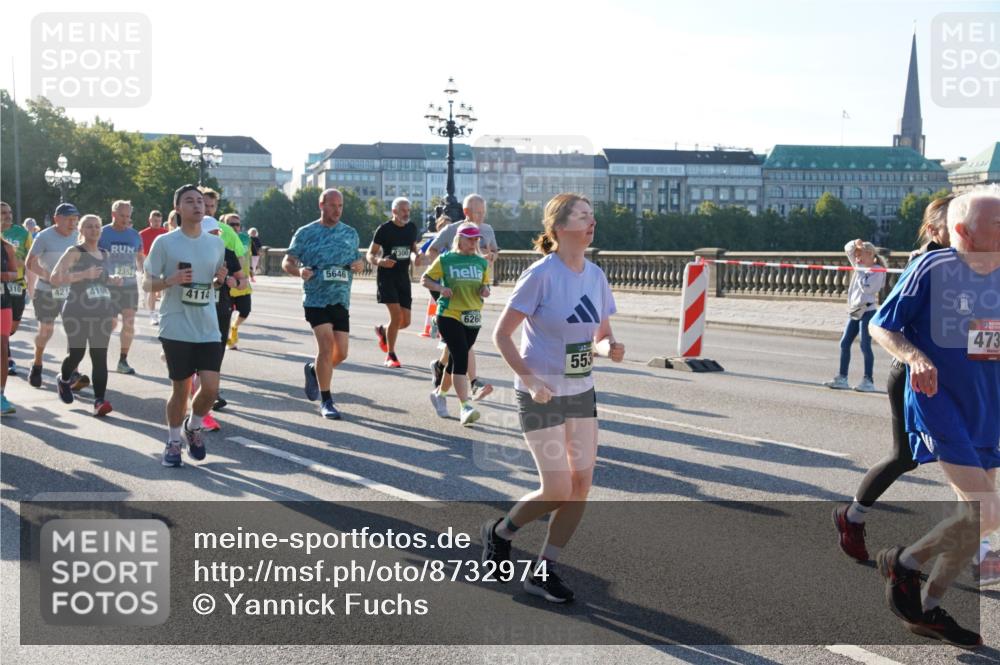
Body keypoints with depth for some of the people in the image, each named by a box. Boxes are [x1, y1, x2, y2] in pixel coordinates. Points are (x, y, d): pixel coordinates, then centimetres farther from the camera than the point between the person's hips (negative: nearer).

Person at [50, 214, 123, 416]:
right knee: (76, 353, -2)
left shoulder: (106, 255, 12)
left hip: (102, 313, 5)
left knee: (100, 357, -3)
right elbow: (55, 279, -17)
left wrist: (116, 280, 7)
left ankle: (99, 401, -6)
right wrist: (84, 274, -25)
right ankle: (63, 380, 32)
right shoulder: (75, 252, -7)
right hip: (77, 313, -5)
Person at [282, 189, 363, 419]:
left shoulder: (351, 233, 11)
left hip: (341, 300, 4)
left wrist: (360, 265, -5)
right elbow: (287, 262, 3)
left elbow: (355, 261, 20)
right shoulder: (306, 233, 1)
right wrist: (299, 271, -19)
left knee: (341, 353, 4)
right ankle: (326, 401, -1)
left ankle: (314, 370, 37)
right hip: (316, 299, -4)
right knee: (326, 346, -15)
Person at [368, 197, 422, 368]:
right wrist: (379, 261, -26)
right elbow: (370, 254, -4)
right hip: (386, 276, -5)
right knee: (396, 316, -17)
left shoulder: (412, 228, 6)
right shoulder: (384, 229, -7)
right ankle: (390, 356, -1)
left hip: (404, 277, 5)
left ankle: (382, 331, 35)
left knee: (406, 321, 2)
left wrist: (418, 255, 1)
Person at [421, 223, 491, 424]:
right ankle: (465, 406, -18)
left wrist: (485, 291, -3)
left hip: (473, 317, 5)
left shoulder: (482, 262, 11)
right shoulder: (445, 260, 0)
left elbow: (486, 285, 21)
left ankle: (439, 393, 36)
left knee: (456, 359, 14)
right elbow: (425, 279, 4)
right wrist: (440, 287, -14)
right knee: (461, 358, -16)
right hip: (449, 315, -5)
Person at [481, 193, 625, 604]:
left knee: (581, 485, 3)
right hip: (541, 395, -6)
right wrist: (531, 381, -20)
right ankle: (499, 531, 22)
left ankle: (543, 572, 17)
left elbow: (602, 335, 12)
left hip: (582, 392, 6)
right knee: (558, 491, -7)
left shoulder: (596, 276, 3)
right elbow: (501, 334, -13)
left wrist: (609, 348, -11)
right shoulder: (541, 274, -15)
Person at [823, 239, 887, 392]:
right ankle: (842, 378, 13)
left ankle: (868, 381, -4)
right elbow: (848, 249, 17)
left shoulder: (877, 271, -8)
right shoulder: (860, 266, 13)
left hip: (867, 311, -8)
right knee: (844, 344, 7)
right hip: (853, 311, 8)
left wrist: (861, 271, -10)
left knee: (865, 346, -8)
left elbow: (866, 287, -20)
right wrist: (856, 243, -2)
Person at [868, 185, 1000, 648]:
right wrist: (915, 358, -23)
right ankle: (903, 563, 11)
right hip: (939, 404, -7)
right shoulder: (933, 268, -12)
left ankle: (927, 609, 27)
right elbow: (881, 326, -7)